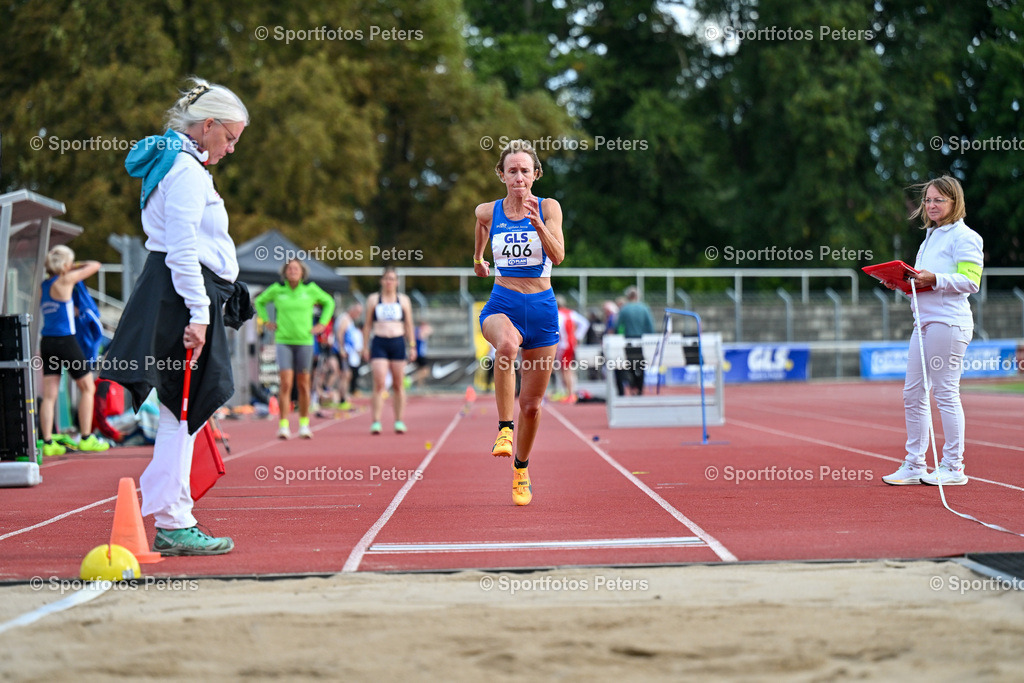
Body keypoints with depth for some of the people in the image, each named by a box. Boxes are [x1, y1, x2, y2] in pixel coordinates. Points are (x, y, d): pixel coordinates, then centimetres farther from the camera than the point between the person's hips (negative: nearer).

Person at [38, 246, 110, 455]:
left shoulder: (43, 285, 9)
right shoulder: (65, 281, -9)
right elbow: (95, 266, -1)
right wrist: (80, 266, 17)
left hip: (46, 342, 6)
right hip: (65, 341, -6)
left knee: (49, 395, 3)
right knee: (88, 387, 7)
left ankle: (47, 442, -2)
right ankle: (86, 438, 5)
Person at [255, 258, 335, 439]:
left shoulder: (311, 289, 0)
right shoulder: (277, 289, 0)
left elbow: (329, 302, 16)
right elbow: (259, 301, 17)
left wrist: (322, 324, 7)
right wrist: (267, 321, 7)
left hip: (304, 341, 1)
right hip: (283, 341, -1)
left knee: (303, 385, 7)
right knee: (285, 384, -11)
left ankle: (304, 424, 19)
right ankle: (284, 426, -8)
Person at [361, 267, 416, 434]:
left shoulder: (404, 300, 10)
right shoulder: (373, 299, 7)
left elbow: (409, 325, 12)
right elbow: (367, 325, 9)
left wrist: (412, 346, 6)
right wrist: (365, 347, 4)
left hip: (398, 343, 2)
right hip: (379, 343, -1)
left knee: (398, 385, 4)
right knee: (379, 384, -12)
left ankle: (399, 421, 12)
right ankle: (376, 422, -13)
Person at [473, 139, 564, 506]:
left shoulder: (548, 208, -2)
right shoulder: (487, 211, 2)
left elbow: (557, 256, -14)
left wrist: (537, 222, -28)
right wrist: (477, 258, 39)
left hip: (542, 309, 1)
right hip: (501, 305, -1)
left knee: (531, 404, 7)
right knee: (507, 344, -40)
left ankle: (521, 468, 31)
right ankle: (505, 428, -33)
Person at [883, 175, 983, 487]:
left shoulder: (964, 237, -5)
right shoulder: (931, 237, 21)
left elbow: (970, 281, -14)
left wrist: (933, 279, -23)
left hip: (948, 322, -9)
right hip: (925, 321, 9)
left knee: (946, 393, -6)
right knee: (912, 394, 7)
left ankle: (954, 468, 1)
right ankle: (914, 465, 13)